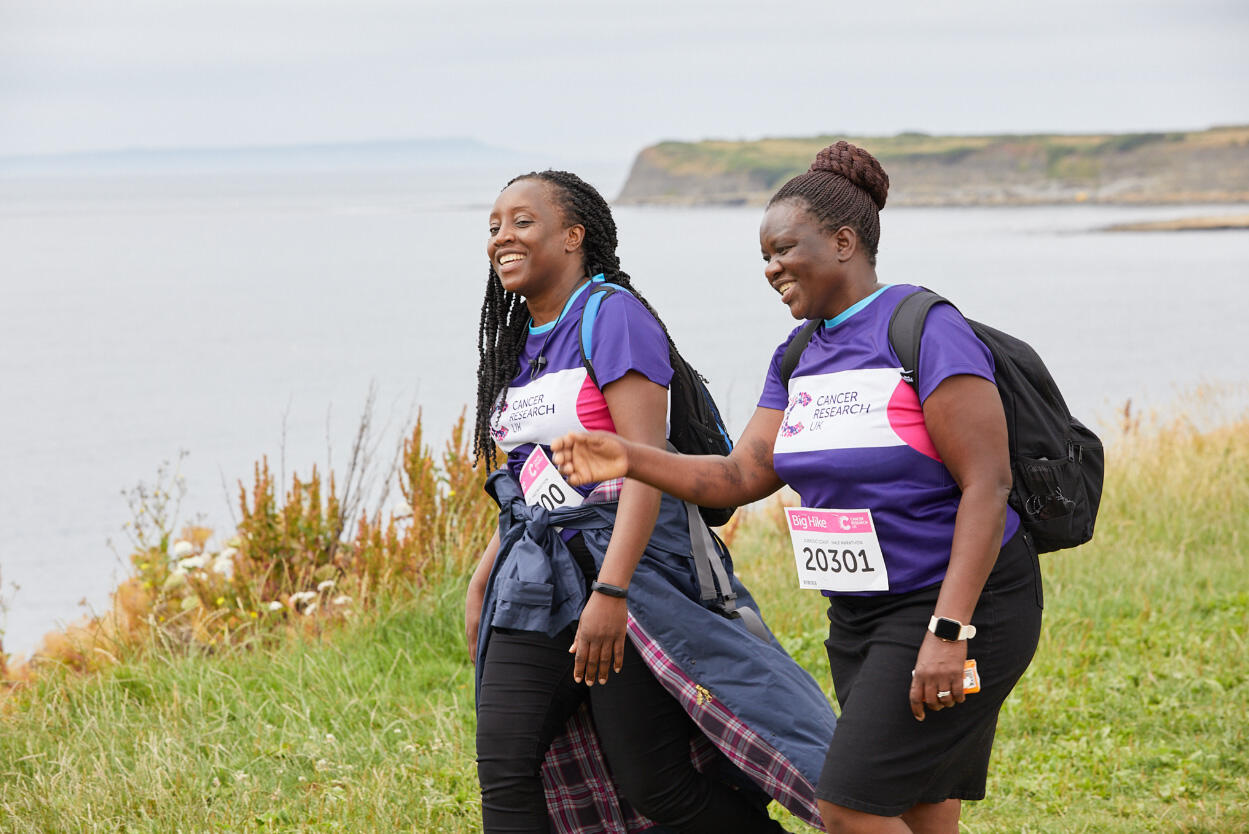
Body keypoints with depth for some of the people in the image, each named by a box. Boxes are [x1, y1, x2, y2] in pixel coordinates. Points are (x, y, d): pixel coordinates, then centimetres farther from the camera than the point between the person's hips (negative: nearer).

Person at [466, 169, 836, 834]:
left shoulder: (612, 314, -10)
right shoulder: (522, 343, 15)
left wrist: (610, 591, -27)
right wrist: (481, 585, 16)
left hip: (624, 572, -7)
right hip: (535, 579, 8)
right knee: (504, 767, -5)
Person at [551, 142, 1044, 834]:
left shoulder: (926, 330, -16)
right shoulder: (800, 358, 10)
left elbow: (987, 484, -20)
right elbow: (743, 476, 6)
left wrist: (948, 631, -26)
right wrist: (629, 459, -9)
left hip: (959, 605, -8)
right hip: (860, 614, 8)